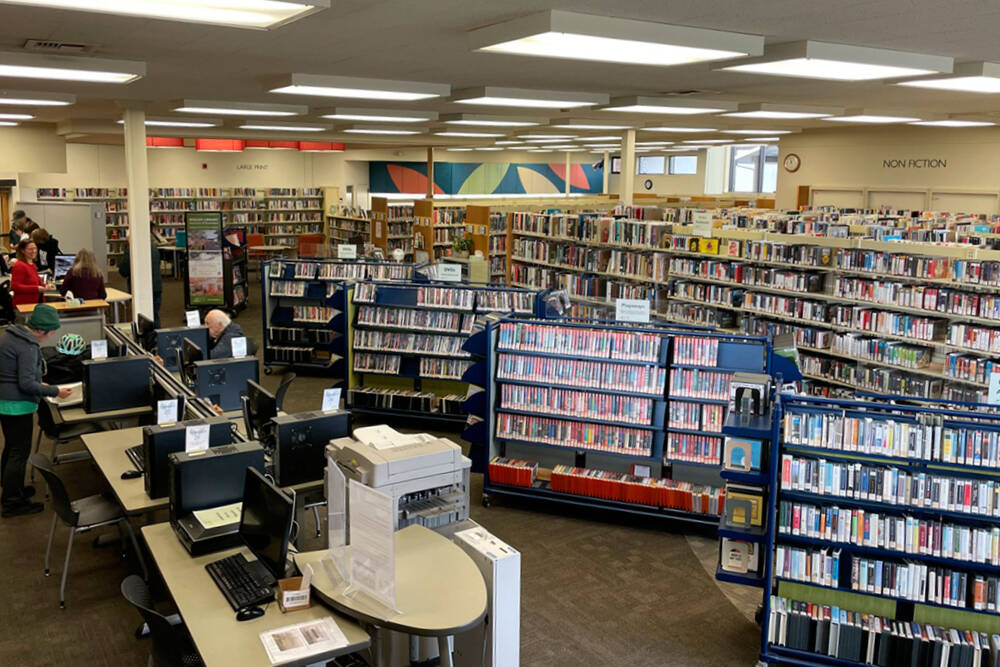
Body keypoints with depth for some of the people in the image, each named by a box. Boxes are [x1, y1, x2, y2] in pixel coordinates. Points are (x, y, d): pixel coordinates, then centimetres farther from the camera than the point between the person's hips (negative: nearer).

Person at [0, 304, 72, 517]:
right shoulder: (27, 347, -22)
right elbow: (26, 383, -24)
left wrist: (38, 383, 17)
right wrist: (55, 391, -15)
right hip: (17, 405, -10)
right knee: (19, 453, -1)